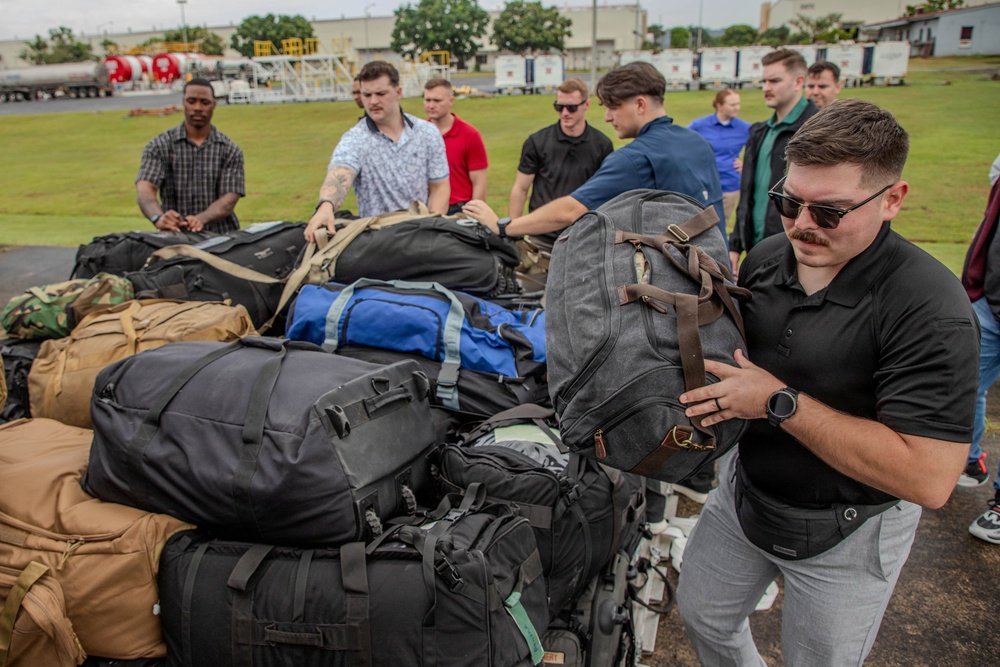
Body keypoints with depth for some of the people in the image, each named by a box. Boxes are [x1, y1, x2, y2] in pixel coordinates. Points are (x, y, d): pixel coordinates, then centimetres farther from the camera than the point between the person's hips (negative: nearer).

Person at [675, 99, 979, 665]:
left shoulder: (929, 308, -28)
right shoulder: (765, 257, -7)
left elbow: (929, 478, -33)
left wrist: (781, 403, -32)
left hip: (843, 533, -5)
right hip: (745, 489, 6)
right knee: (701, 613, 23)